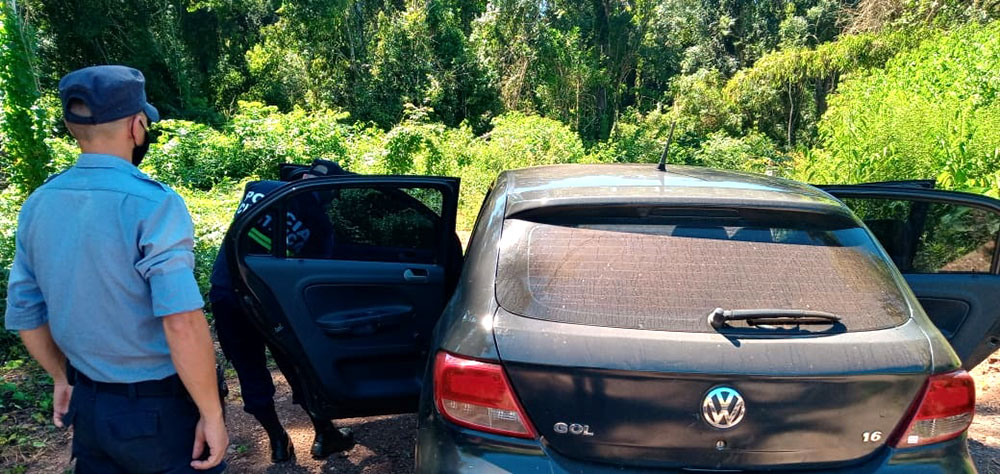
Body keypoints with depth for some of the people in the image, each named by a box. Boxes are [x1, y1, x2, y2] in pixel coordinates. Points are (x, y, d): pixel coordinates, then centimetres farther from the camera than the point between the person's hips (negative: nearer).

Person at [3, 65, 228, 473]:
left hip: (88, 407, 6)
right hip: (159, 409, -6)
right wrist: (212, 414, -19)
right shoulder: (152, 203, -21)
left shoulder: (37, 206, 0)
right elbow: (182, 324, -29)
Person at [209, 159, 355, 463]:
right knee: (298, 367, 15)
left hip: (225, 292, 4)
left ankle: (278, 442, 26)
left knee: (250, 372, 15)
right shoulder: (320, 227, -7)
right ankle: (324, 435, 25)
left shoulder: (258, 188, 3)